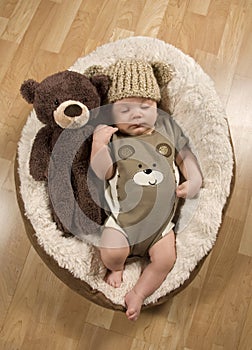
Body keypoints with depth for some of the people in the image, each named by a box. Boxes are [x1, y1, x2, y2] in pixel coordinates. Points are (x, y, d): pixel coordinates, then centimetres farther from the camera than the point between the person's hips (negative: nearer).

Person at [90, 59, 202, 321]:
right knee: (111, 253, -19)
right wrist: (98, 145, -26)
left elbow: (185, 155, 13)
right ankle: (116, 268, 20)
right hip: (123, 215, -2)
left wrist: (194, 181, -4)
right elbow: (103, 173, -11)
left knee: (165, 259, -8)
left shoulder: (167, 128, 5)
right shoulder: (112, 137, -4)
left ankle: (138, 294, 16)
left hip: (161, 218, 3)